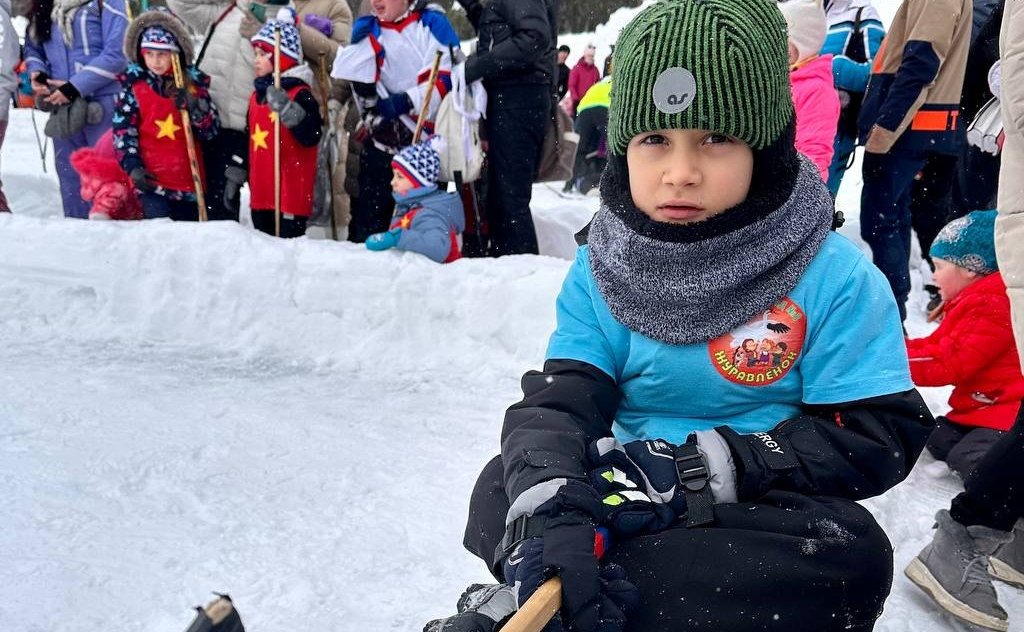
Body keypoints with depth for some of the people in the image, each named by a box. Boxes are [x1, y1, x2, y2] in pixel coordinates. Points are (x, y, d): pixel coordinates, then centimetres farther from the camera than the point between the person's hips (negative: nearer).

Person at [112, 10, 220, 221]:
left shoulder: (194, 84, 6)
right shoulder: (133, 86, 2)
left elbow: (213, 131, 4)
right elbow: (123, 130, 0)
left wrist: (195, 108, -14)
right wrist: (132, 166, -11)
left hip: (189, 179, 3)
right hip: (151, 179, -3)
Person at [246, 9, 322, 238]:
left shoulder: (300, 94, -10)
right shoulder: (258, 94, 15)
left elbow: (311, 137, -23)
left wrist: (285, 108, -33)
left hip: (290, 194, -8)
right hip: (261, 193, 8)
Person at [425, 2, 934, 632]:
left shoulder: (835, 277, -11)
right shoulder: (602, 272, -2)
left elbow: (878, 436, -13)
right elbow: (558, 402, -12)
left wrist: (702, 468, -25)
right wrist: (546, 511, -35)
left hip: (767, 513, -1)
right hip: (634, 501, 2)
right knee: (504, 489, -19)